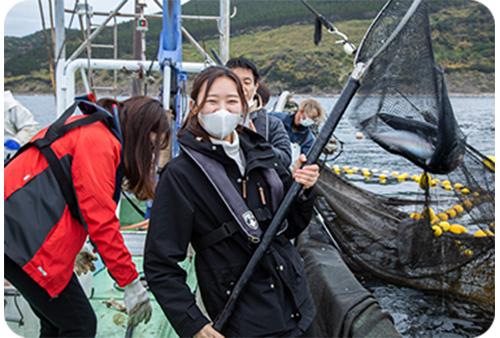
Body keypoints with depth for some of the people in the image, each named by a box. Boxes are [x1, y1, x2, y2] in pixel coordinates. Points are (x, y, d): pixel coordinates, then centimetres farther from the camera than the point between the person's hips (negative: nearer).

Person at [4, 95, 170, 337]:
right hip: (24, 238, -10)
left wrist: (75, 247, 24)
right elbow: (100, 218, -18)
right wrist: (130, 282, -12)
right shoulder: (99, 140, -14)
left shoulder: (87, 131, 17)